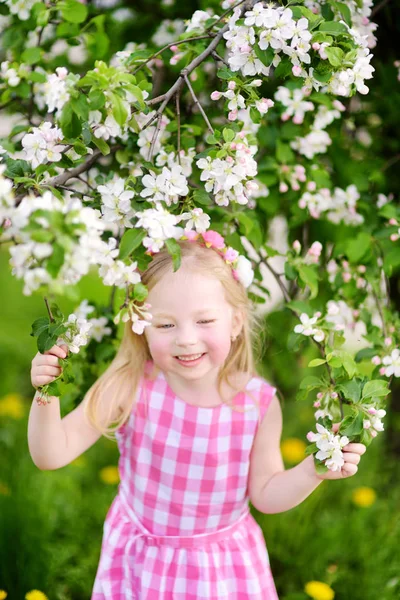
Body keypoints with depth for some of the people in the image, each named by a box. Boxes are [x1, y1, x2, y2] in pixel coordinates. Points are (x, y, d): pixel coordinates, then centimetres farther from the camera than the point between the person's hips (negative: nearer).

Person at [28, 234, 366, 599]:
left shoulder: (259, 402, -19)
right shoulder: (131, 385, -23)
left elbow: (265, 494, -6)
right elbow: (52, 455, -21)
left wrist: (314, 470, -23)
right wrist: (47, 394, -37)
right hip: (141, 562, 0)